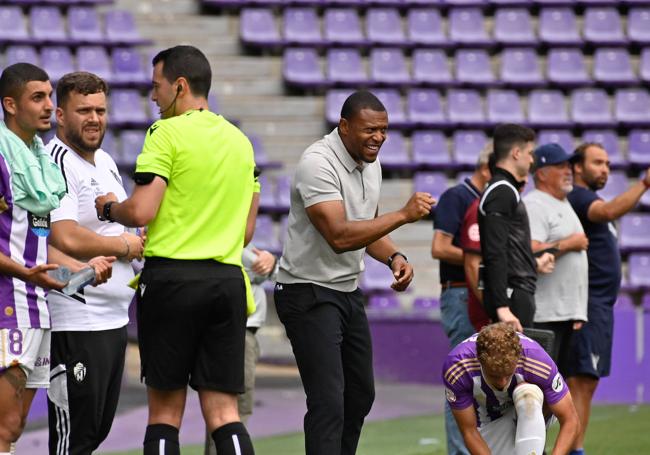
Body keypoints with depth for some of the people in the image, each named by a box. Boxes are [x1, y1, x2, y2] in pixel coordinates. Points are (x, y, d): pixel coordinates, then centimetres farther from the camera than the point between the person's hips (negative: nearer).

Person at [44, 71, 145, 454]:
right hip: (75, 323, -10)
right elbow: (67, 239, -24)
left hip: (114, 318, 10)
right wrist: (123, 246, -9)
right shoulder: (55, 163, -13)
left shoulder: (105, 161, 17)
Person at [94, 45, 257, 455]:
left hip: (172, 277, -5)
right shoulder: (240, 141, 14)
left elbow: (141, 212, -15)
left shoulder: (168, 134, -7)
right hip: (228, 279, 5)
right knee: (223, 413, 3)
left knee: (166, 410, 2)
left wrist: (108, 207, 5)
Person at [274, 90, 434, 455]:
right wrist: (403, 215, -34)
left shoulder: (371, 165, 7)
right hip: (310, 293, -9)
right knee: (328, 401, -16)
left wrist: (394, 257, 0)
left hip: (349, 291, 9)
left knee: (360, 396, 15)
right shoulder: (318, 163, -22)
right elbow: (339, 236, -31)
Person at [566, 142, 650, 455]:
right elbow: (611, 211, -31)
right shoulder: (577, 197, -11)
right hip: (587, 303, -11)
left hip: (600, 304, 11)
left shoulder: (586, 199, 22)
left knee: (585, 382, 10)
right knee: (582, 380, -15)